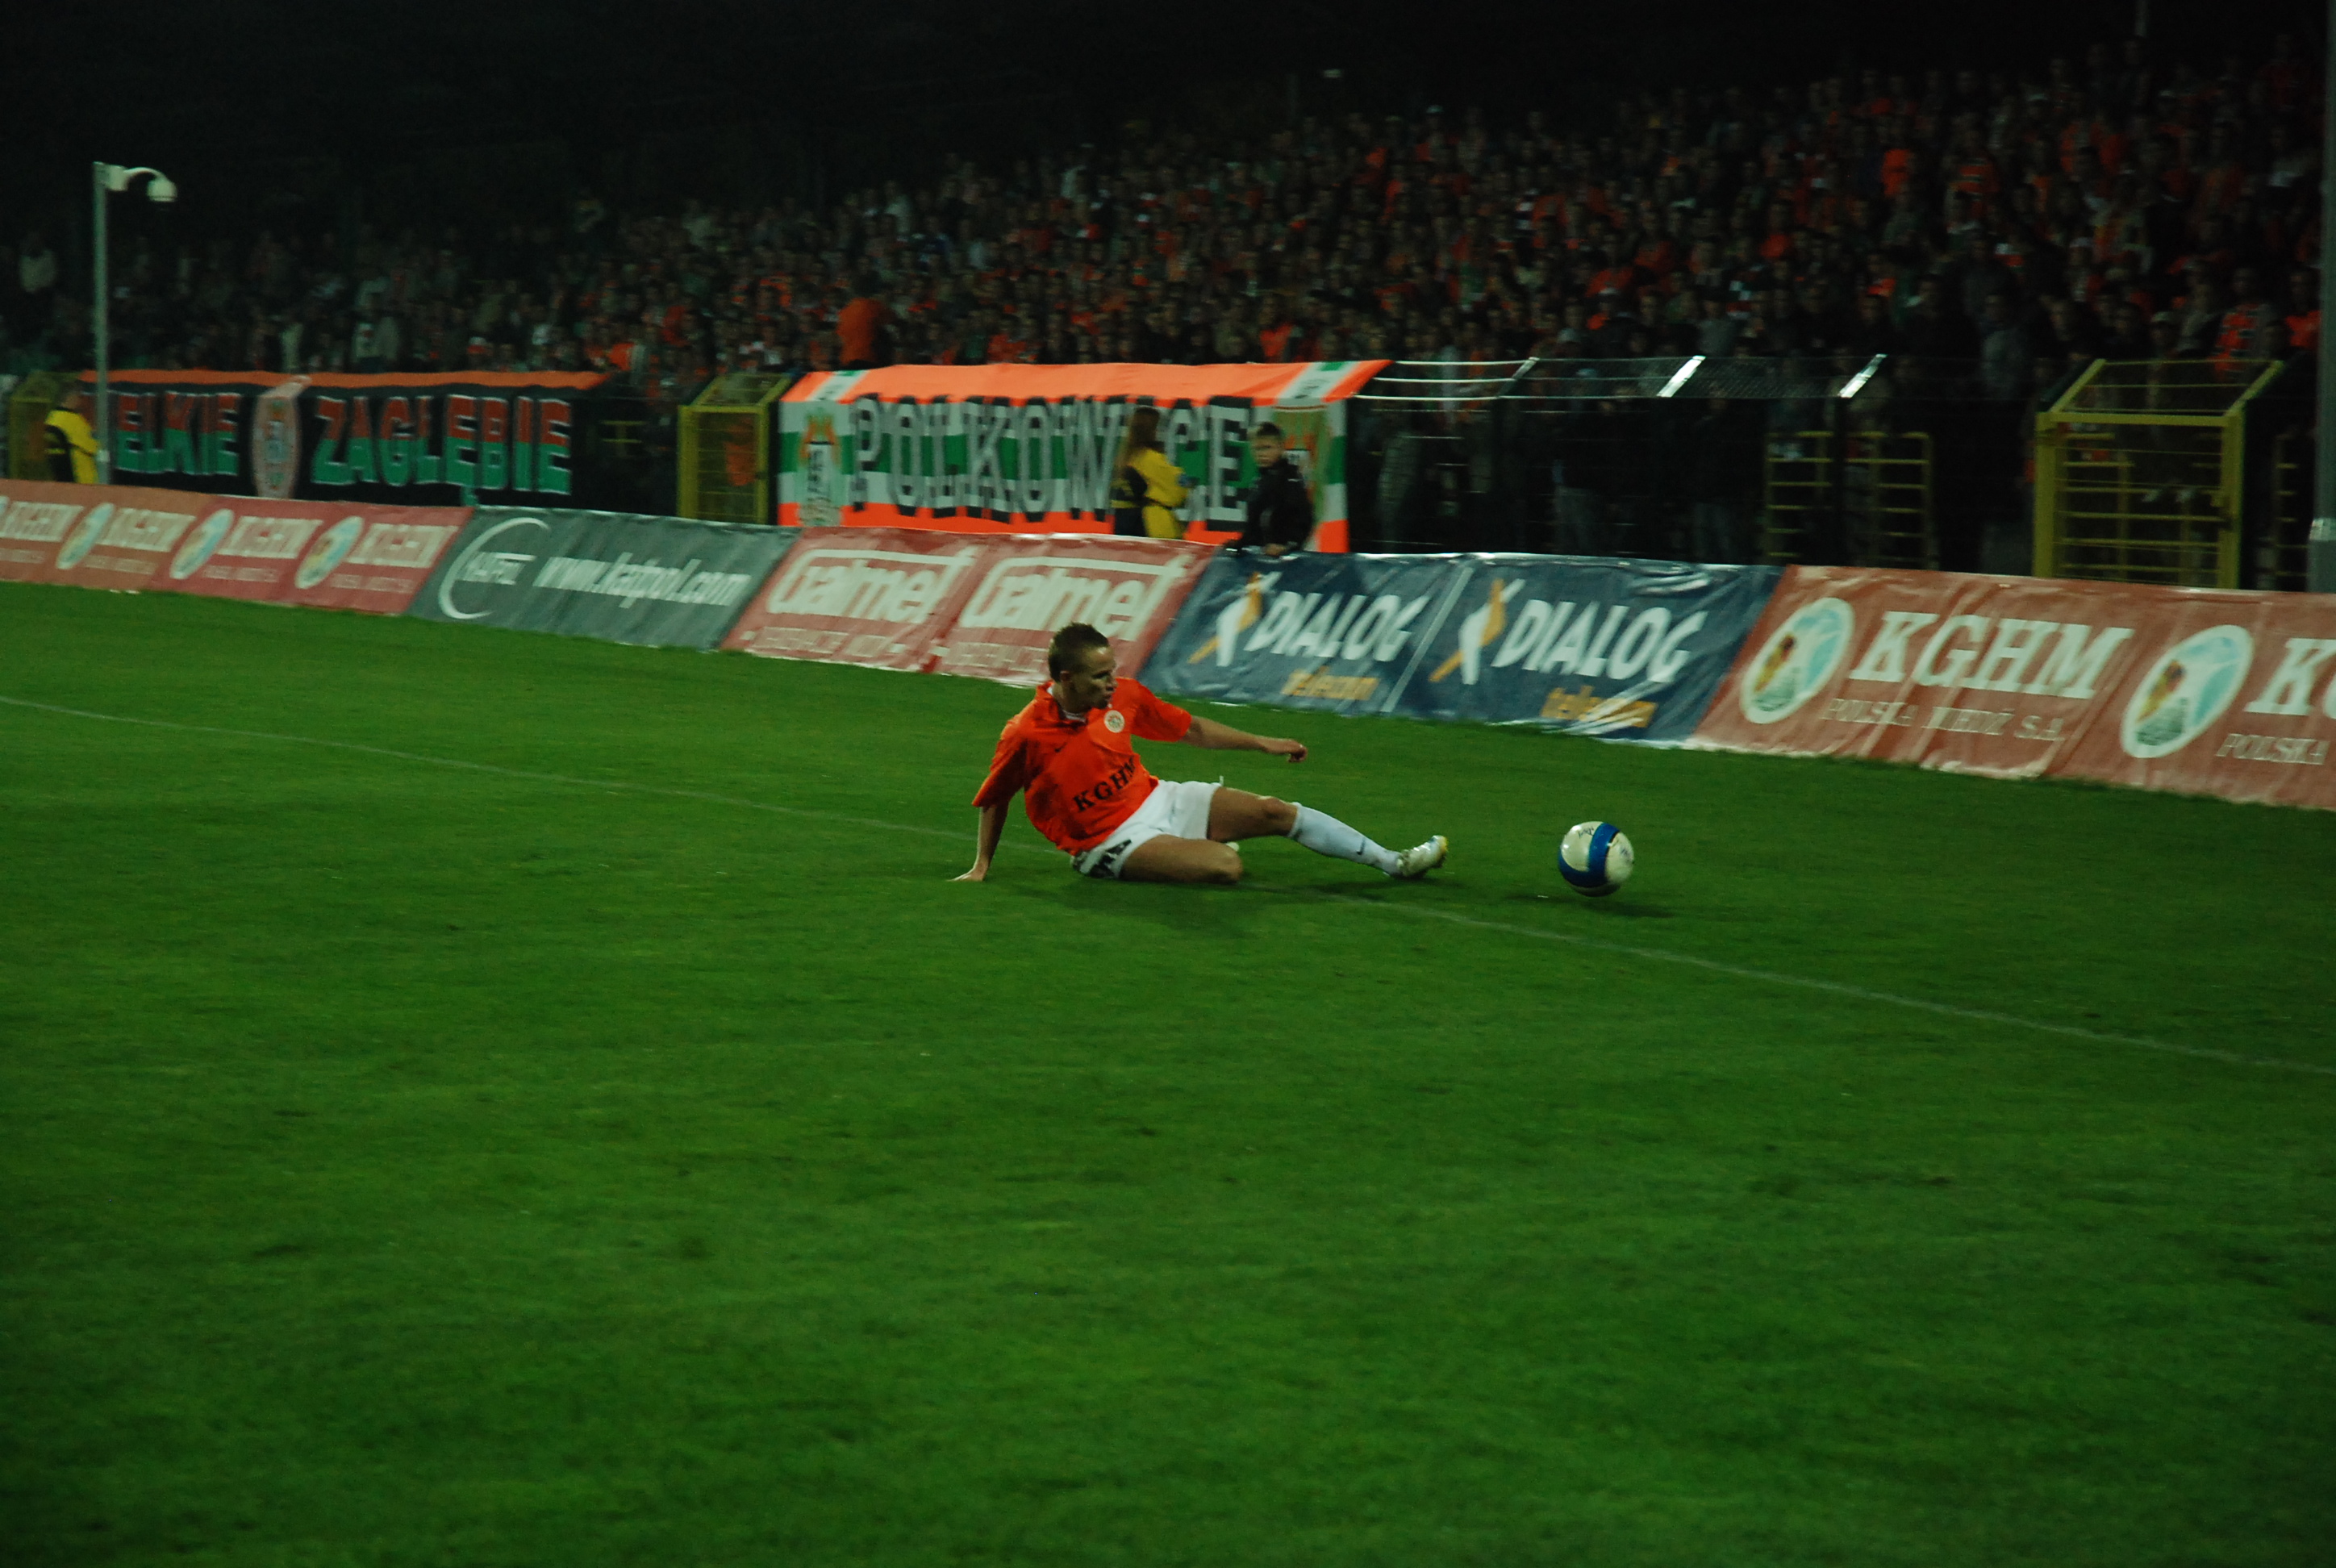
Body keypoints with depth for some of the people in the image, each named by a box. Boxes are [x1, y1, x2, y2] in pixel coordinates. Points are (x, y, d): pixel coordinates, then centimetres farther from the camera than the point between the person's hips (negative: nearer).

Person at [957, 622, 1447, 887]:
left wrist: (1263, 743, 12)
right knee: (1225, 867, -26)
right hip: (1112, 839, -6)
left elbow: (1192, 729, 10)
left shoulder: (1122, 695, -4)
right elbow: (994, 800, -4)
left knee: (1277, 812, -2)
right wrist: (981, 867, -1)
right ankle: (1206, 848, 12)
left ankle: (1393, 862, 9)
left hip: (1156, 798, 6)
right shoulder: (1025, 735, -21)